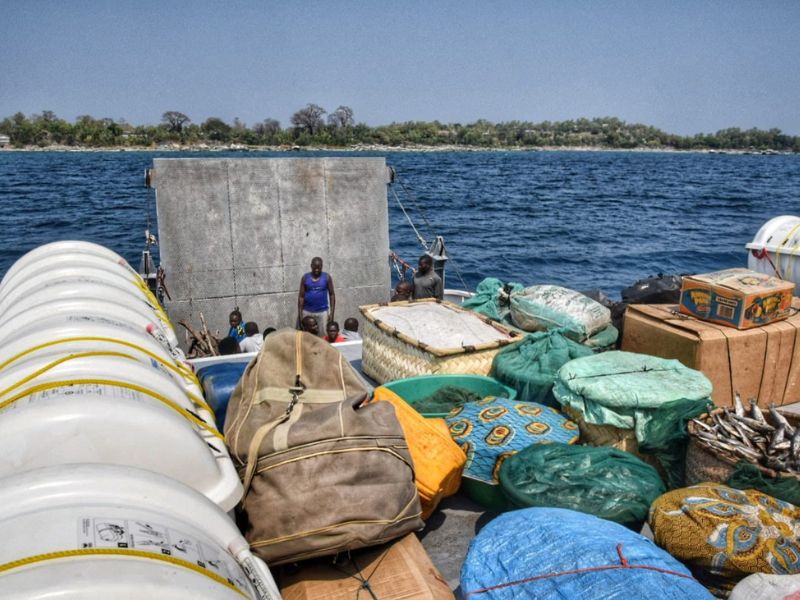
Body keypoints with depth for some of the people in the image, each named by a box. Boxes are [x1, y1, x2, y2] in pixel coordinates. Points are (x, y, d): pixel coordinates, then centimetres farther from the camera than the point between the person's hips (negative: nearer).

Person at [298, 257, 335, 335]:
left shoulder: (327, 277, -2)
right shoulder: (305, 278, 0)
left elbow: (332, 295, 0)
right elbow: (301, 296, 1)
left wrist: (332, 313, -6)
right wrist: (300, 313, -4)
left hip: (323, 312, -1)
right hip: (307, 312, 1)